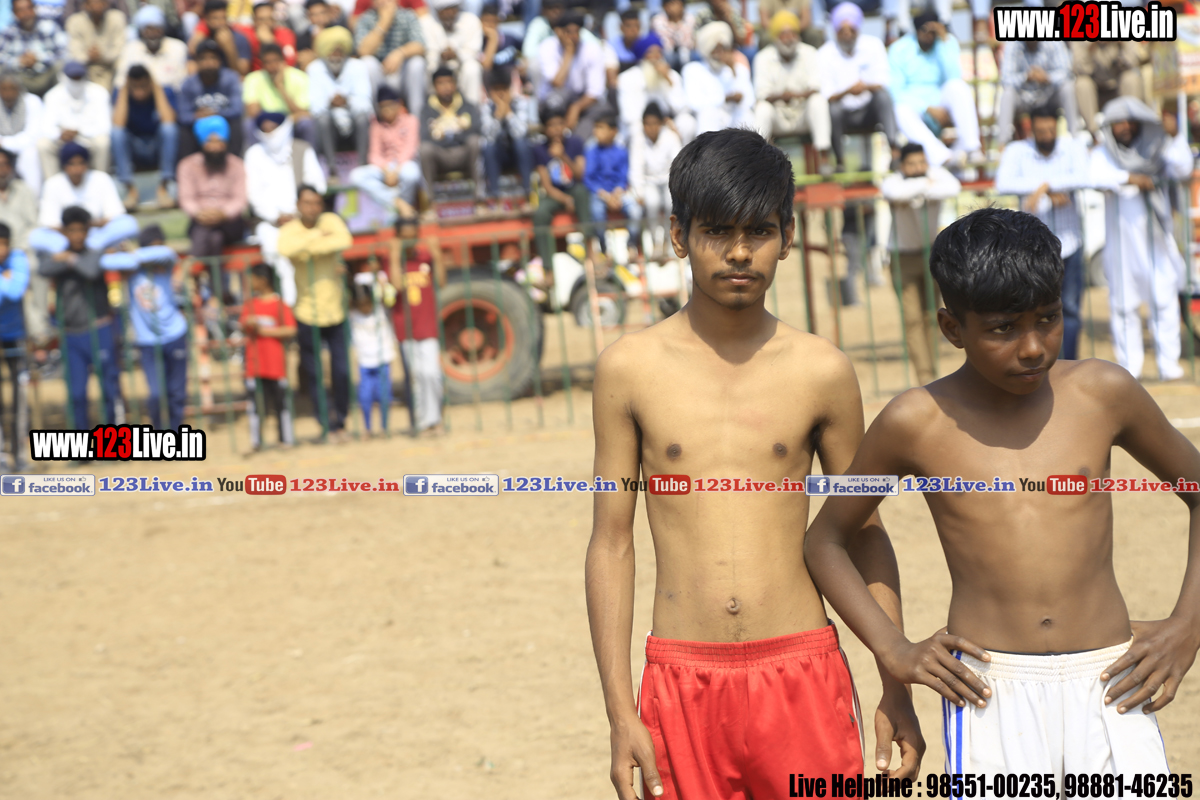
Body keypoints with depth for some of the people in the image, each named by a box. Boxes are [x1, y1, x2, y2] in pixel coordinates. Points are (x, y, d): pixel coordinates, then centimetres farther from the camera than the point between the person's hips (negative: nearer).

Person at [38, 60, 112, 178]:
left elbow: (104, 127, -18)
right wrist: (59, 134, -38)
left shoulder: (98, 93, -13)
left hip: (90, 138, -1)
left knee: (102, 142, -35)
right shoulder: (54, 95, -7)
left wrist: (78, 131, -32)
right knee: (43, 144, -27)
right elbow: (47, 127, -14)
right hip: (64, 140, 1)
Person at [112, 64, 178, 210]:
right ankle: (130, 188, -28)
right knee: (117, 132, -29)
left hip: (159, 149, -1)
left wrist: (157, 89, -21)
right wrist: (124, 92, -19)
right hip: (134, 153, 1)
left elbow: (168, 121, -28)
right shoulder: (120, 94, -8)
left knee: (169, 128, -32)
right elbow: (118, 124, -26)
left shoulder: (165, 92, -8)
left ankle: (164, 187, -27)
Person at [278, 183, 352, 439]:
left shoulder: (330, 221, 0)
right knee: (312, 372, 4)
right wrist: (319, 236, -22)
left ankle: (340, 420, 20)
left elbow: (344, 240, -22)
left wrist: (309, 246, -20)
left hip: (335, 310, 1)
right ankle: (327, 421, 17)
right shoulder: (289, 230, -4)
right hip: (307, 314, -1)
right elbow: (286, 249, -28)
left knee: (342, 371, 3)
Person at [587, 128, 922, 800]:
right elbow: (612, 543, 4)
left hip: (802, 675, 0)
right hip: (683, 685, 0)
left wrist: (897, 689, 8)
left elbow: (864, 535, 11)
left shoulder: (821, 372, 2)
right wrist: (621, 713, 0)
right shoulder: (631, 369, 1)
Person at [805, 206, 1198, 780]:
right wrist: (894, 651, 1)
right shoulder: (914, 424, 1)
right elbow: (826, 540, 14)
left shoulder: (1102, 394, 4)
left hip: (1108, 687, 1)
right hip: (992, 692, -1)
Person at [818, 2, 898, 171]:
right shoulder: (825, 54, -6)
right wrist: (847, 91, -35)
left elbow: (884, 83, -8)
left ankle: (895, 149, -35)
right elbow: (827, 96, -13)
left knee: (883, 94, -30)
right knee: (833, 109, -34)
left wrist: (867, 87, -32)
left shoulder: (873, 45, -1)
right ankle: (840, 162, -17)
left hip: (870, 111, 1)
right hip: (844, 115, -1)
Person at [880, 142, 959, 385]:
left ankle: (930, 372, 20)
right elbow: (895, 193, -46)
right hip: (903, 255, -3)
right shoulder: (892, 182, -20)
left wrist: (914, 193, -35)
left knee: (929, 316, 10)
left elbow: (953, 187, -36)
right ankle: (924, 376, -12)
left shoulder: (936, 174, -13)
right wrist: (925, 184, -30)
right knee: (912, 318, -10)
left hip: (930, 252, 3)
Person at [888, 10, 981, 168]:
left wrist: (944, 41, -18)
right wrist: (929, 109, -20)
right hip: (913, 104, -2)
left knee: (957, 86, -31)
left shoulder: (948, 42, 1)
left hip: (940, 100, 2)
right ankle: (941, 156, -54)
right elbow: (896, 91, -9)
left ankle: (970, 146, -35)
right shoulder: (899, 49, -4)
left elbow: (954, 76, -15)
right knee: (902, 112, -38)